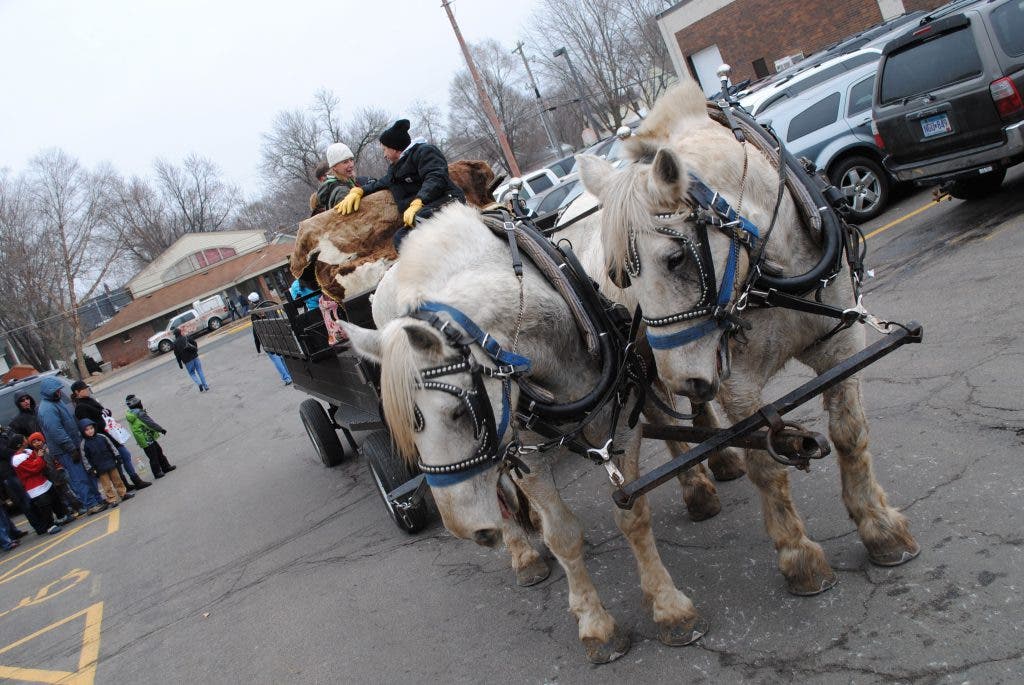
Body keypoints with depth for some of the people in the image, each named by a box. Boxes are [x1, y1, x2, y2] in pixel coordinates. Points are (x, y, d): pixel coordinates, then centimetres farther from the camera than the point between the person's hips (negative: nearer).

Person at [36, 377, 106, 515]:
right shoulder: (47, 409, -20)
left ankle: (97, 500, 22)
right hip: (65, 451, -10)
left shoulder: (57, 402, 13)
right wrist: (72, 449, -24)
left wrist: (78, 442, 21)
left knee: (87, 475, 14)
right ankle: (91, 505, -1)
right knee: (79, 479, -5)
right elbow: (57, 432, -26)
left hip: (73, 446, 10)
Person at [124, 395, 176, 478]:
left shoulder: (130, 414, 12)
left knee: (159, 452, 17)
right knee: (153, 457, -1)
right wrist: (161, 429, -9)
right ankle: (157, 472, 6)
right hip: (147, 439, -9)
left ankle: (166, 467, 25)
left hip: (142, 439, 9)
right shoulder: (139, 412, -18)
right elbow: (150, 423, -18)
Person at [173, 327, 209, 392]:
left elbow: (177, 354, 1)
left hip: (187, 361, -1)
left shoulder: (175, 343, 1)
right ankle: (205, 386, 6)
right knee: (200, 371, 9)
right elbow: (194, 343, 0)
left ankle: (199, 384, -7)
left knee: (192, 373, 15)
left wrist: (180, 363, 8)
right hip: (194, 357, 1)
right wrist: (196, 350, 19)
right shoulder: (186, 337, 0)